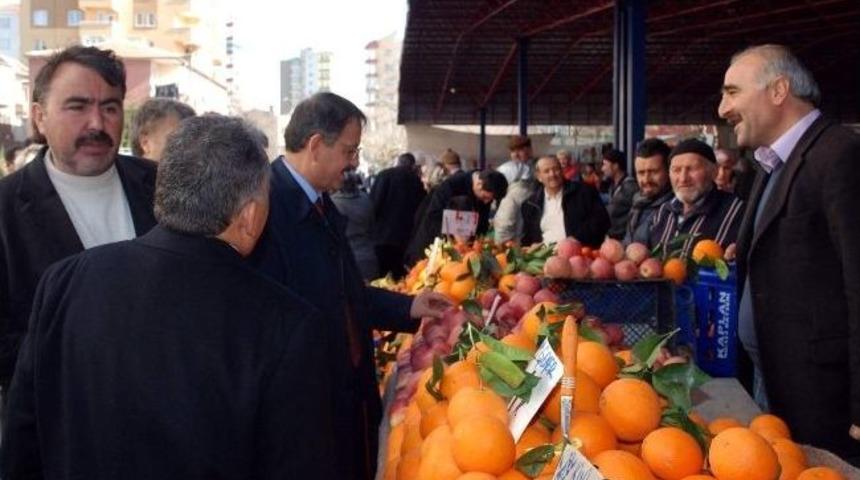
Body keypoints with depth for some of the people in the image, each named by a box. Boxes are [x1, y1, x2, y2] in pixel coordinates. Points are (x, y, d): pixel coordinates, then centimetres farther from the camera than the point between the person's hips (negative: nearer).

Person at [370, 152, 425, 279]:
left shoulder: (385, 175, 0)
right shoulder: (417, 181, 9)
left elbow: (374, 203, -7)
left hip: (382, 235, -3)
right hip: (406, 238, 3)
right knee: (400, 279, 6)